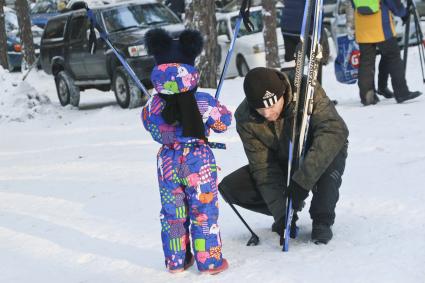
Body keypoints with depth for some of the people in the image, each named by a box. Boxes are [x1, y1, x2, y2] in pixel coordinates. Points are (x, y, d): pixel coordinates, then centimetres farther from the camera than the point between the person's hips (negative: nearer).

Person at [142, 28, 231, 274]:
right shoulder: (204, 102, -16)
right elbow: (224, 122, -3)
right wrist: (216, 108, 15)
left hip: (168, 163, 3)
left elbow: (150, 125, 9)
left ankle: (176, 260, 23)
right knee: (204, 212, 8)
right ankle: (209, 260, 13)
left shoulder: (153, 106, -10)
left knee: (172, 213, 15)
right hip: (199, 162, -2)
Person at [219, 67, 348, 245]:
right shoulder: (245, 119, -22)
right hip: (282, 165, 3)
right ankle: (287, 211, 6)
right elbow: (264, 167, -21)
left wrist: (302, 180, -49)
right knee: (230, 188, -17)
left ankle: (322, 220, -16)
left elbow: (335, 130, -43)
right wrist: (281, 213, -32)